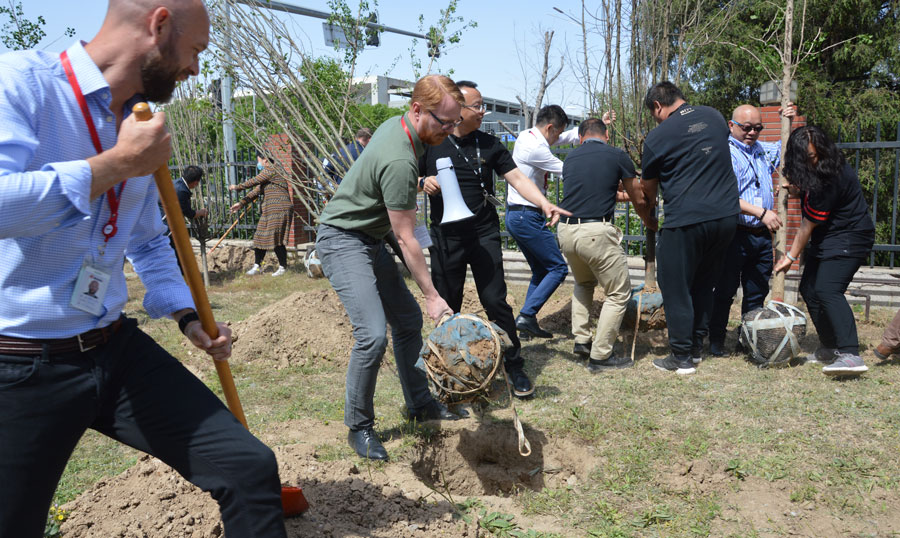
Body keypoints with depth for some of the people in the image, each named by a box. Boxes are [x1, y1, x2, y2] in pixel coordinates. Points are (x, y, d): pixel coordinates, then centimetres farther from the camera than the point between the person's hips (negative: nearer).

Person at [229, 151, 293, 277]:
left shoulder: (271, 169, -9)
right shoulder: (267, 173, 22)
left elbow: (254, 181, -10)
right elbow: (257, 191, 21)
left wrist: (237, 187, 3)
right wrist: (241, 203, 15)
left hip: (279, 209, -10)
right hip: (269, 211, 10)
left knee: (276, 239, -9)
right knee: (261, 237, 10)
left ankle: (283, 267, 2)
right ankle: (256, 266, 17)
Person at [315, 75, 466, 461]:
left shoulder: (397, 125, 1)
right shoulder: (399, 161, -29)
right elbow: (406, 239, -24)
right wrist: (432, 296, -19)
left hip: (369, 239, 10)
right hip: (342, 240, -10)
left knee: (408, 319, 12)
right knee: (372, 335, -19)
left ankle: (419, 404, 25)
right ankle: (359, 427, -1)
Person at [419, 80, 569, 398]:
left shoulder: (489, 144, 7)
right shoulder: (432, 143, 2)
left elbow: (517, 177, 1)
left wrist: (545, 204, -13)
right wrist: (424, 183, -15)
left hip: (484, 235, 0)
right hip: (445, 237, 0)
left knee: (495, 301, -3)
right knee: (446, 305, 8)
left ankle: (515, 367, 10)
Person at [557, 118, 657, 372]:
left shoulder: (570, 158, 17)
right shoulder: (617, 156, 4)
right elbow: (639, 200, 13)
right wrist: (649, 219, 33)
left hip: (566, 231, 6)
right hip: (596, 231, -6)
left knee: (583, 283, 30)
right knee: (618, 293, 8)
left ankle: (581, 339, 26)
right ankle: (600, 356, 7)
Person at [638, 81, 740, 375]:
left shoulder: (657, 136, -4)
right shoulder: (715, 117, 10)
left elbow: (648, 191, 8)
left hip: (686, 221, -6)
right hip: (726, 215, 6)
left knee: (676, 288, 5)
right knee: (703, 285, 18)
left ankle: (682, 357, 10)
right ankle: (696, 347, 26)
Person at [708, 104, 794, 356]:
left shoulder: (763, 150, 14)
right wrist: (761, 212, -27)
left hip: (762, 235, 7)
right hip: (735, 235, -7)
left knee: (757, 292, 12)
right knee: (725, 290, 1)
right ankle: (716, 340, 12)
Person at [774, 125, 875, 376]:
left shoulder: (830, 178, -25)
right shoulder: (814, 171, 3)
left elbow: (808, 224, -19)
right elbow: (804, 190, 26)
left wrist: (791, 256, -9)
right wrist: (793, 189, 1)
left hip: (849, 238, -10)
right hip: (825, 238, 10)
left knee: (827, 290, -26)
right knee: (809, 289, 9)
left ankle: (851, 355, -33)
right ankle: (830, 349, 19)